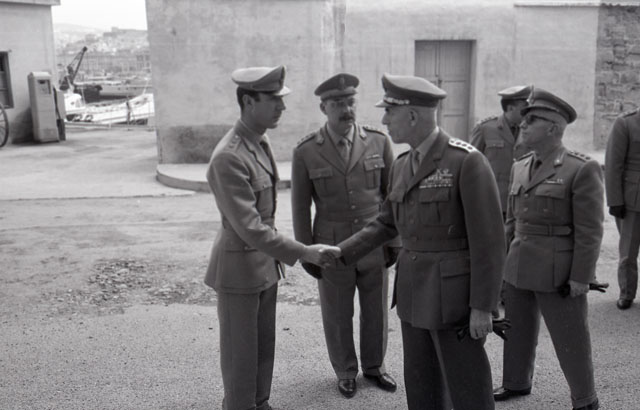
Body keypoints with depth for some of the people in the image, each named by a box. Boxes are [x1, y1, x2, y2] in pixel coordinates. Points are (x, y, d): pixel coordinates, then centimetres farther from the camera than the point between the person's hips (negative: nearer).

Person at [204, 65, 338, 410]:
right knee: (240, 352, 8)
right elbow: (249, 228, -27)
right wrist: (303, 253, -26)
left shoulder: (261, 143, 4)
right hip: (239, 267, -8)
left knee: (264, 346, 20)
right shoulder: (228, 158, -25)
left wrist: (276, 258, 16)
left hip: (265, 263, 8)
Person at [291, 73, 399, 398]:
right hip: (332, 248, -1)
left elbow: (393, 195, 0)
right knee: (337, 316, 12)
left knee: (375, 311, 15)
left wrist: (396, 242, 1)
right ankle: (345, 371, 35)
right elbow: (301, 208, -4)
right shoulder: (305, 152, -11)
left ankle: (374, 366, 39)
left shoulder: (379, 142, -8)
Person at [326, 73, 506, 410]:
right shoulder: (402, 166, 7)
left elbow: (488, 240, -17)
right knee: (421, 383, 17)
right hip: (414, 290, 7)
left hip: (453, 293, -7)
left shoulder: (468, 161, -17)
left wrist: (483, 306, -17)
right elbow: (388, 223, 17)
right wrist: (342, 252, 7)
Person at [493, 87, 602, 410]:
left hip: (559, 272, -6)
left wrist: (580, 279, -16)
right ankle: (517, 383, 37)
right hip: (519, 268, 7)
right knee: (518, 329, 17)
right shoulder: (521, 168, 7)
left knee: (570, 339, 5)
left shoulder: (582, 170, -14)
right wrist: (503, 261, 13)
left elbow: (589, 230, -14)